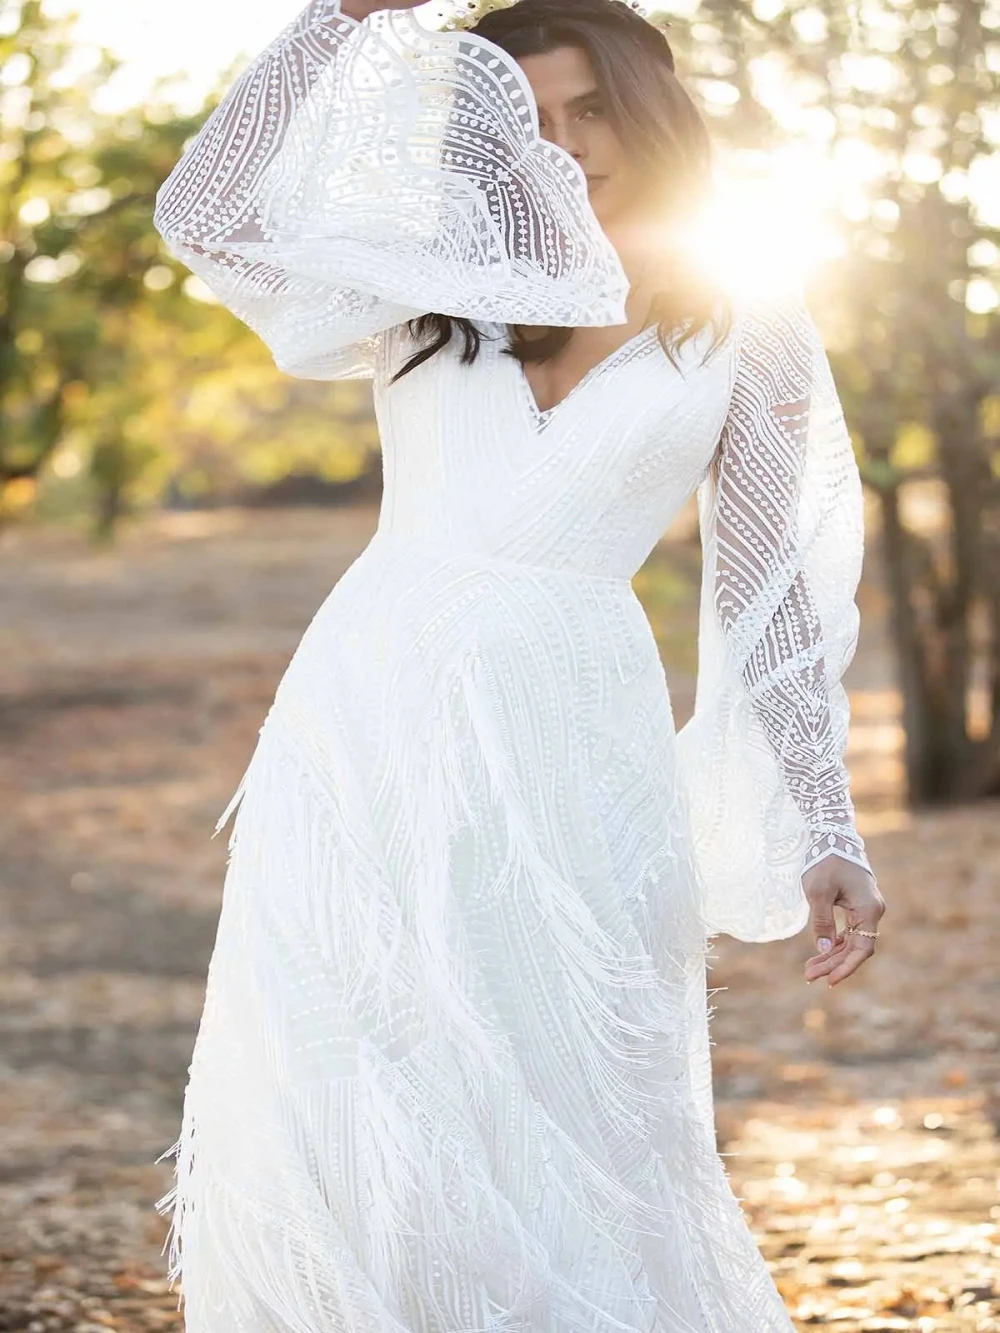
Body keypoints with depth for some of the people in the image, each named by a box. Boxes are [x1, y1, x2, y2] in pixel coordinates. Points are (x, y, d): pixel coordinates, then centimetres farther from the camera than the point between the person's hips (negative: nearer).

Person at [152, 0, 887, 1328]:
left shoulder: (747, 335, 11)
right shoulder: (430, 296, 16)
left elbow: (774, 603, 10)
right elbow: (205, 214, 6)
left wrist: (826, 835, 2)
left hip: (562, 748, -2)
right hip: (368, 714, 2)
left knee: (566, 1136, -4)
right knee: (323, 1123, 0)